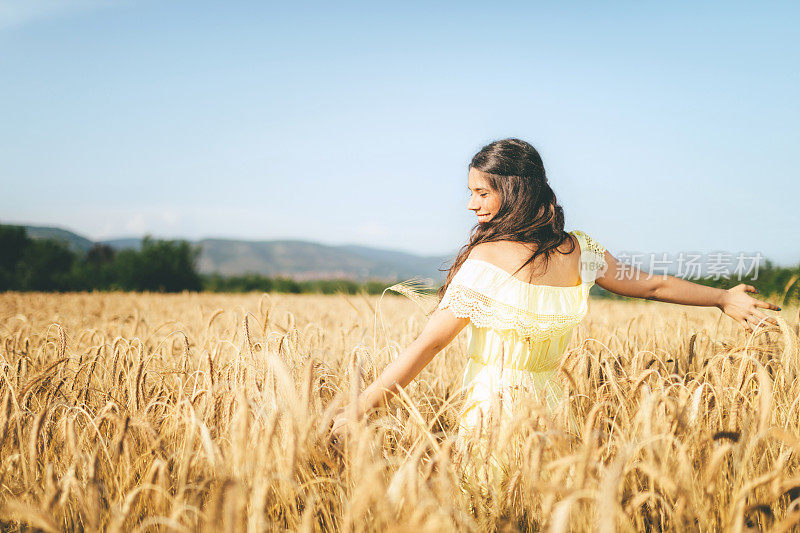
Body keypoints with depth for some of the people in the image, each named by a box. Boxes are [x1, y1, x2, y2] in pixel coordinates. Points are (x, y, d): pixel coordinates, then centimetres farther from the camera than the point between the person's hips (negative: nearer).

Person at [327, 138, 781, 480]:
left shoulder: (486, 259, -19)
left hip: (493, 415, -5)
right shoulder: (579, 251, -2)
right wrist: (724, 298, 29)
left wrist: (358, 409, -13)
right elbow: (653, 285, 12)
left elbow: (427, 346, -19)